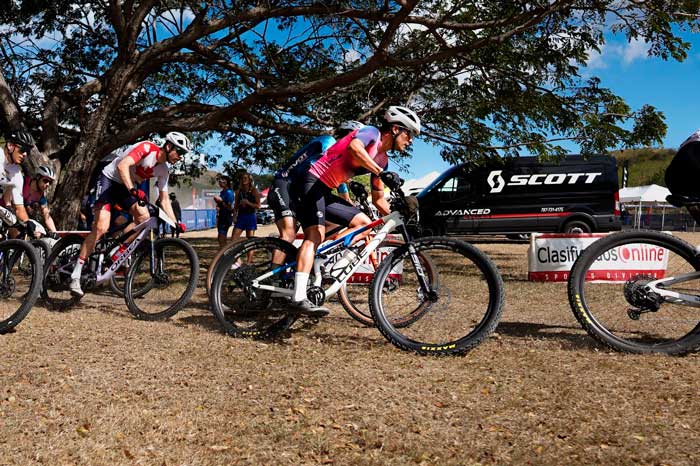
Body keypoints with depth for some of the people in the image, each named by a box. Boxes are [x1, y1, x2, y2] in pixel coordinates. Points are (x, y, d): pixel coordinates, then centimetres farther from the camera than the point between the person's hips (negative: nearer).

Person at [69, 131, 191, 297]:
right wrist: (133, 190, -46)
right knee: (101, 227, -20)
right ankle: (75, 275, -16)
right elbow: (122, 166, -34)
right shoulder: (147, 148, -21)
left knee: (144, 217, -17)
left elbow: (164, 199, 5)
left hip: (126, 187, 8)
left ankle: (119, 254, -3)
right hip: (109, 179, -7)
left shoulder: (164, 171, 1)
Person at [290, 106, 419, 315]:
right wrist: (382, 173, -40)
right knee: (315, 236, -24)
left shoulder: (382, 160, 14)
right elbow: (354, 147, -35)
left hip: (327, 192, 10)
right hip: (312, 183, -10)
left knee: (364, 223, 7)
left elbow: (378, 199, 19)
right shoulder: (372, 133, -10)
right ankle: (299, 298, -33)